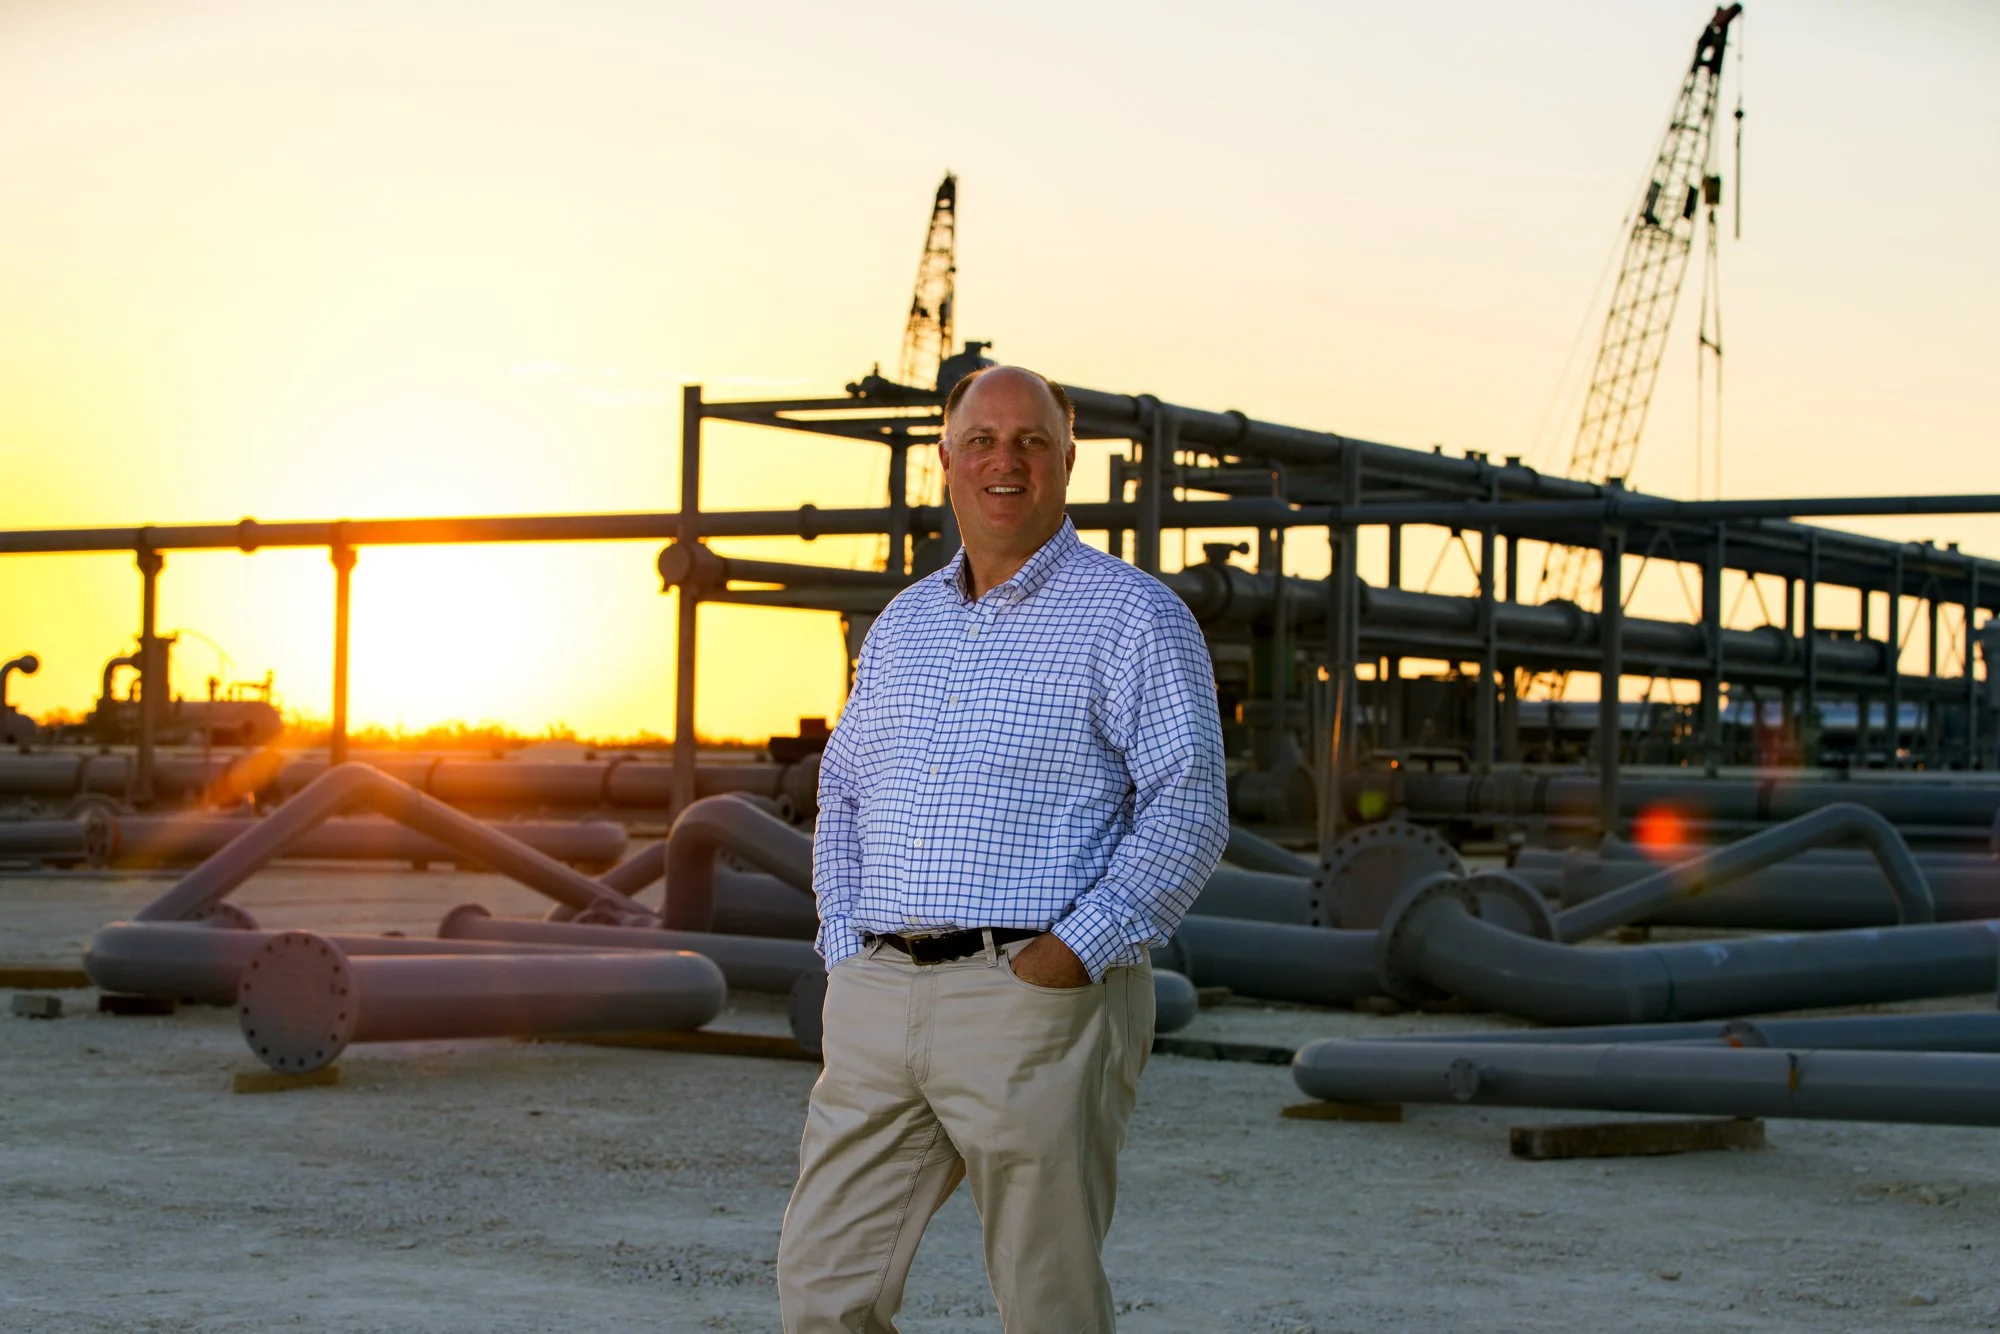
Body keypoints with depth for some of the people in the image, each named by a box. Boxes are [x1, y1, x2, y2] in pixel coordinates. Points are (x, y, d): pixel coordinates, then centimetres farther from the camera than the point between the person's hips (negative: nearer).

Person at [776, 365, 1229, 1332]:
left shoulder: (1133, 617, -1)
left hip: (1038, 1000, -6)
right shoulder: (901, 626, 19)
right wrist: (845, 953, 10)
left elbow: (1188, 811, -8)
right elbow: (842, 795, 24)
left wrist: (1075, 951, -17)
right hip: (879, 1000, 6)